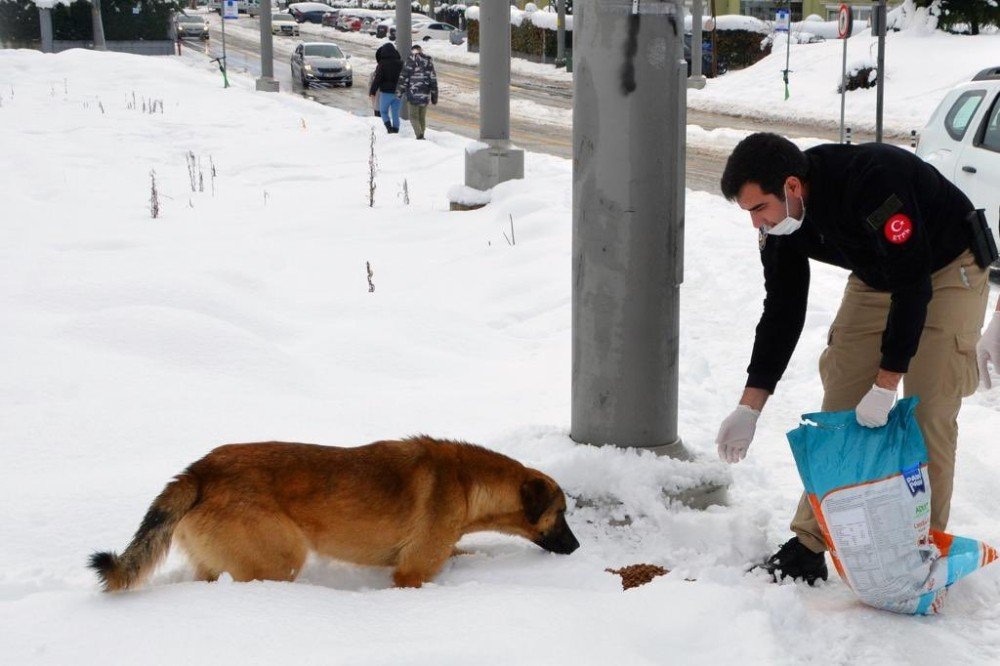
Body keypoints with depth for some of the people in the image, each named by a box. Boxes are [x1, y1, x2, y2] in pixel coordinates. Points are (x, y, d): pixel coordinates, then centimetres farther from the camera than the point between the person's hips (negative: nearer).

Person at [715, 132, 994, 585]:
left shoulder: (872, 178, -37)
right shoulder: (780, 224, -14)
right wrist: (749, 407, -10)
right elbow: (782, 310, -5)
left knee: (928, 413, -13)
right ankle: (811, 544, 5)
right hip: (875, 279, 6)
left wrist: (885, 385, -33)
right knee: (839, 402, -1)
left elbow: (913, 281, -34)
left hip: (948, 272, -6)